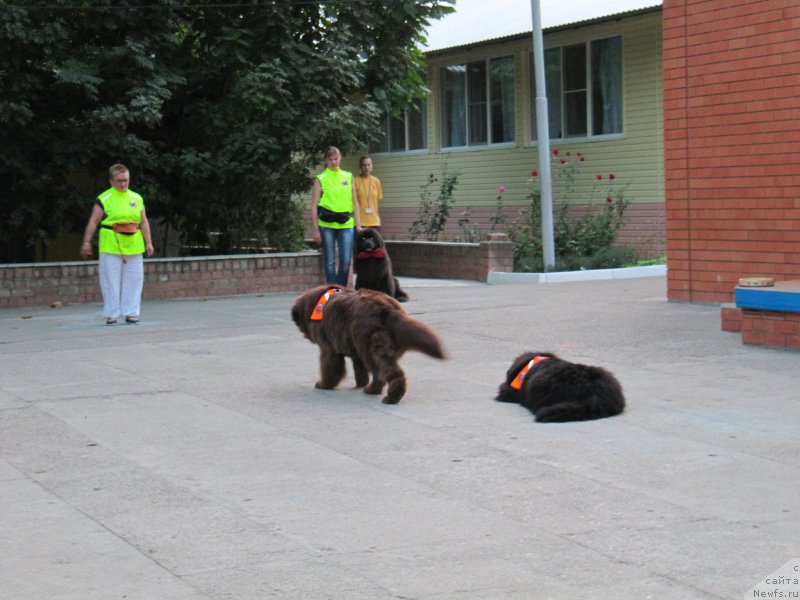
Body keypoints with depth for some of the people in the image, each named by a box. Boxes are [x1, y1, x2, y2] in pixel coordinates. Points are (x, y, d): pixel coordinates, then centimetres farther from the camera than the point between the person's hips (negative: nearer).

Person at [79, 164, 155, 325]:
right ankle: (111, 314, 5)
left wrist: (148, 242, 9)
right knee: (111, 281, -1)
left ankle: (131, 313, 13)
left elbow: (144, 222, 14)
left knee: (133, 280, 5)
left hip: (133, 245, 4)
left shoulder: (137, 199, 12)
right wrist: (86, 242, -5)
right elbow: (93, 222, -1)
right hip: (110, 245, -4)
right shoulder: (104, 199, -1)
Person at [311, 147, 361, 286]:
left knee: (346, 260, -4)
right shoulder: (320, 179, 4)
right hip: (326, 224, -2)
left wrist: (358, 225, 9)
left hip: (346, 224, 2)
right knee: (330, 261, 3)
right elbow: (314, 205, 2)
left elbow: (355, 202, 15)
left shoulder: (348, 177, 12)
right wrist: (315, 229, -4)